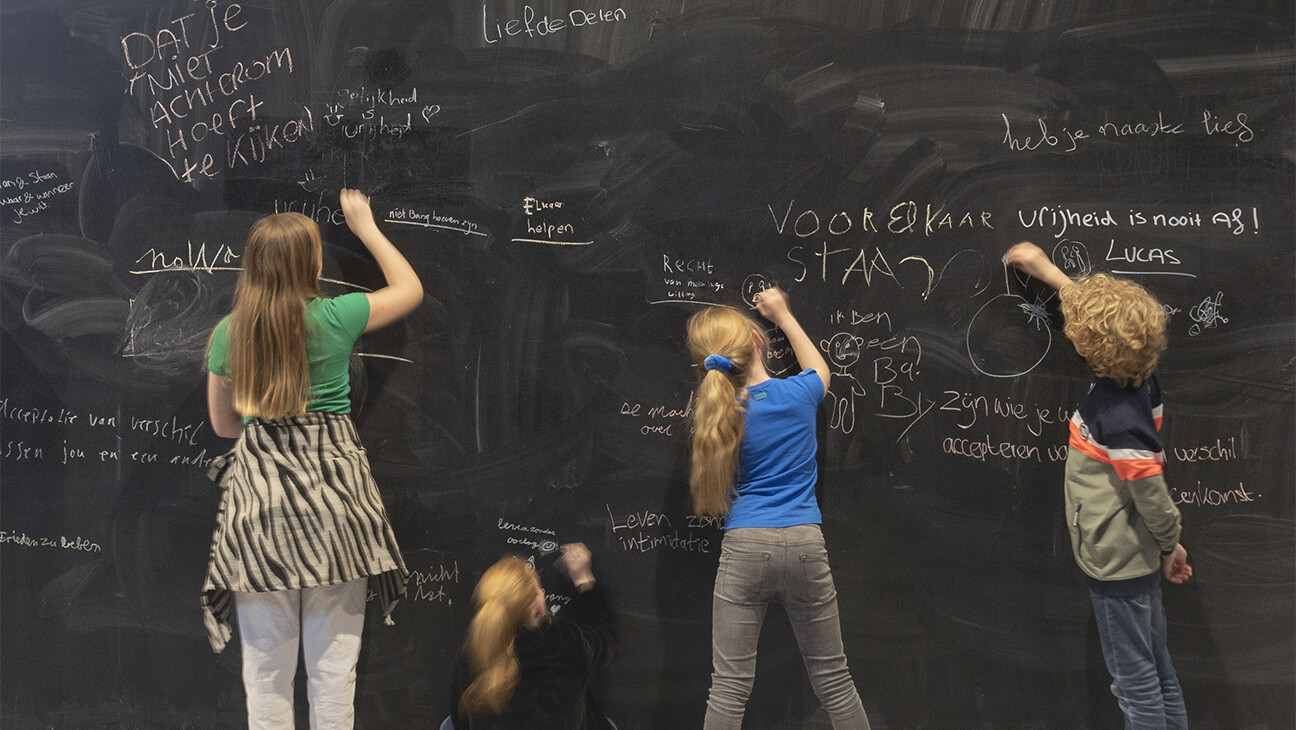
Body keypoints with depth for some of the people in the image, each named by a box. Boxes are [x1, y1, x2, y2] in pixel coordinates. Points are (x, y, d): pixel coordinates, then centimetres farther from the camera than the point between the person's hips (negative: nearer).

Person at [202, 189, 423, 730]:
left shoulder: (228, 333, 2)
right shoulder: (334, 318, -6)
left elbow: (223, 424, 13)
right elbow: (410, 288, 11)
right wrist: (366, 228, 21)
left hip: (258, 494, 2)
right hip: (331, 487, -2)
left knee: (267, 669, 10)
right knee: (333, 663, 8)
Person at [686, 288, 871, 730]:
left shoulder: (719, 411, -1)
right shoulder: (799, 394, 0)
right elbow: (818, 369, 25)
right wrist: (783, 315, 35)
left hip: (745, 547, -1)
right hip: (805, 544, 1)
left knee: (730, 685, 2)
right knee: (833, 679, 14)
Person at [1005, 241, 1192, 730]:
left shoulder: (1117, 418, -27)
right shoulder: (1139, 378, -3)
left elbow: (1151, 493, -21)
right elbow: (1102, 311, 15)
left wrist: (1170, 545, -3)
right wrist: (1046, 270, 20)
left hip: (1116, 564, -9)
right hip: (1137, 560, 9)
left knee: (1136, 683, 3)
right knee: (1157, 675, 18)